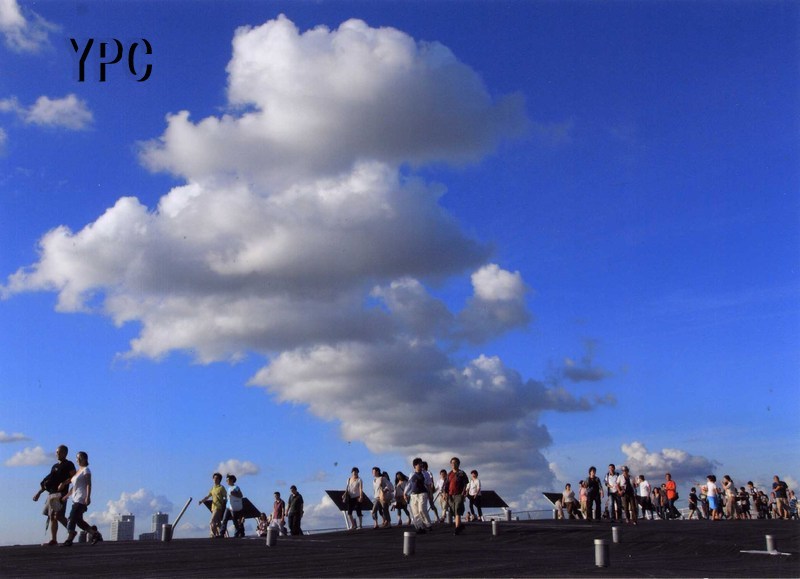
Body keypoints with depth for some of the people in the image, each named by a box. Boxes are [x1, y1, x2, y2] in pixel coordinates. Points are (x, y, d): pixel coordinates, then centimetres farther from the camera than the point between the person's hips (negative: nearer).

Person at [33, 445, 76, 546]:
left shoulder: (69, 464, 0)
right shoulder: (55, 466, 23)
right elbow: (47, 481, 27)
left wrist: (64, 483, -24)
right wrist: (39, 493, 22)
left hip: (60, 493, -8)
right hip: (51, 493, 8)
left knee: (58, 516, -17)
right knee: (52, 517, 4)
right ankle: (53, 540, 6)